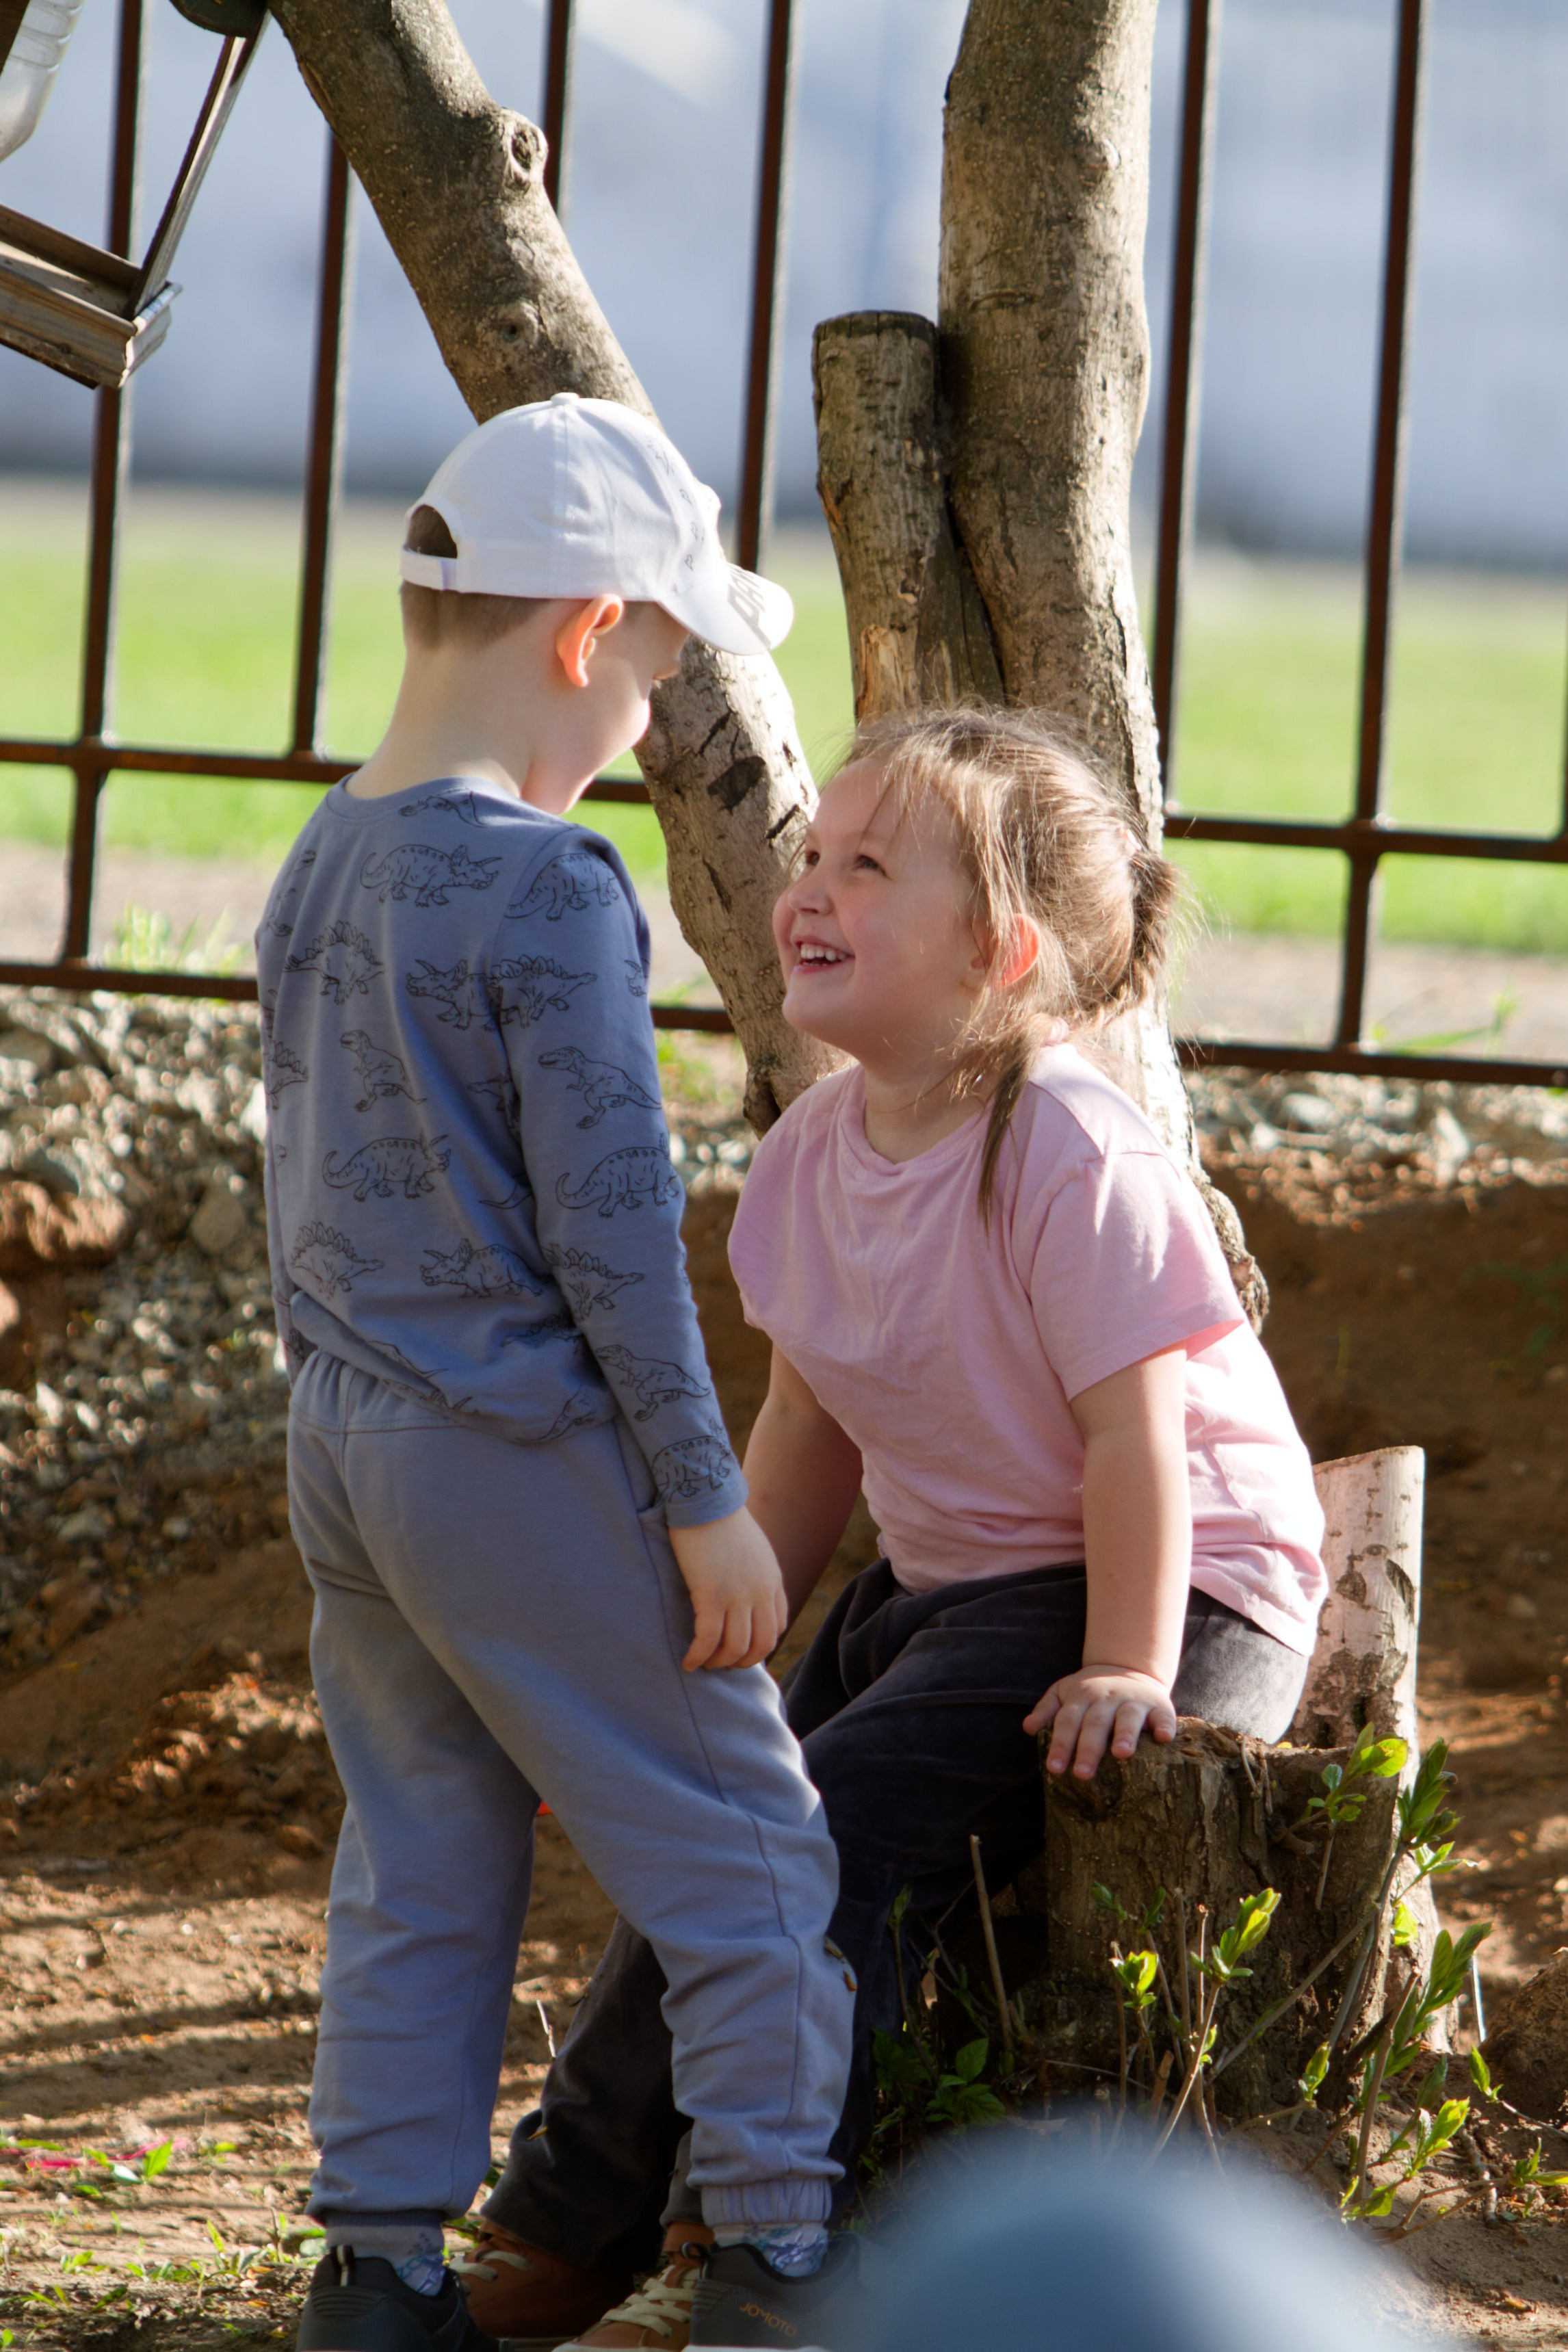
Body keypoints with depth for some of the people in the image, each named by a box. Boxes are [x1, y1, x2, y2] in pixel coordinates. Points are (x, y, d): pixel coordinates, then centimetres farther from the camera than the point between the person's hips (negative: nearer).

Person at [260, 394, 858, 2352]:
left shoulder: (317, 870, 8)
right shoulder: (551, 893, -18)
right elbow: (610, 1226, -17)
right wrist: (704, 1498, -11)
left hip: (346, 1444, 8)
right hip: (525, 1454, -8)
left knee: (418, 1863, 14)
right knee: (740, 1851, 1)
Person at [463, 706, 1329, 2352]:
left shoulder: (1072, 1159, -22)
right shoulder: (815, 1153, 3)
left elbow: (1136, 1430, -22)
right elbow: (809, 1433, 13)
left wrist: (1125, 1672, -24)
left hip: (1164, 1593, -9)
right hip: (939, 1584, 9)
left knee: (835, 1828, -23)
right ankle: (566, 2214, 16)